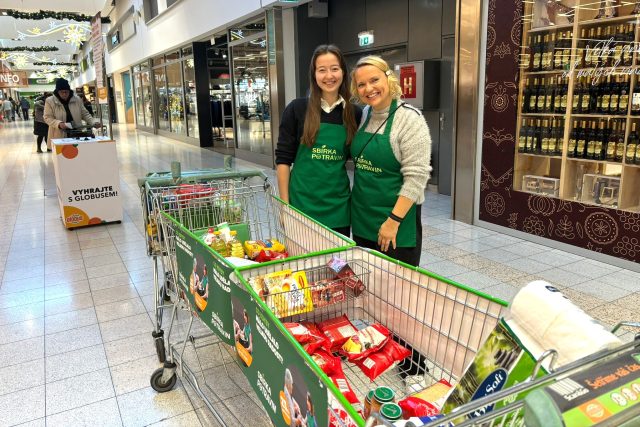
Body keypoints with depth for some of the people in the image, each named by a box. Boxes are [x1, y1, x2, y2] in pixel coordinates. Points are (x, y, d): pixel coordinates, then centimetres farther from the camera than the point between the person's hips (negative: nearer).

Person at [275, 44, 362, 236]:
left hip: (338, 204, 2)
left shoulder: (355, 114, 2)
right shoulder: (297, 109, -4)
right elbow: (283, 158, -3)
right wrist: (284, 204, -6)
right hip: (302, 202, -2)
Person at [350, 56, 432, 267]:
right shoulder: (364, 114, 6)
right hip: (362, 217, 6)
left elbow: (416, 177, -18)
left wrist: (394, 221, -20)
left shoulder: (410, 118, -14)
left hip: (396, 217, -6)